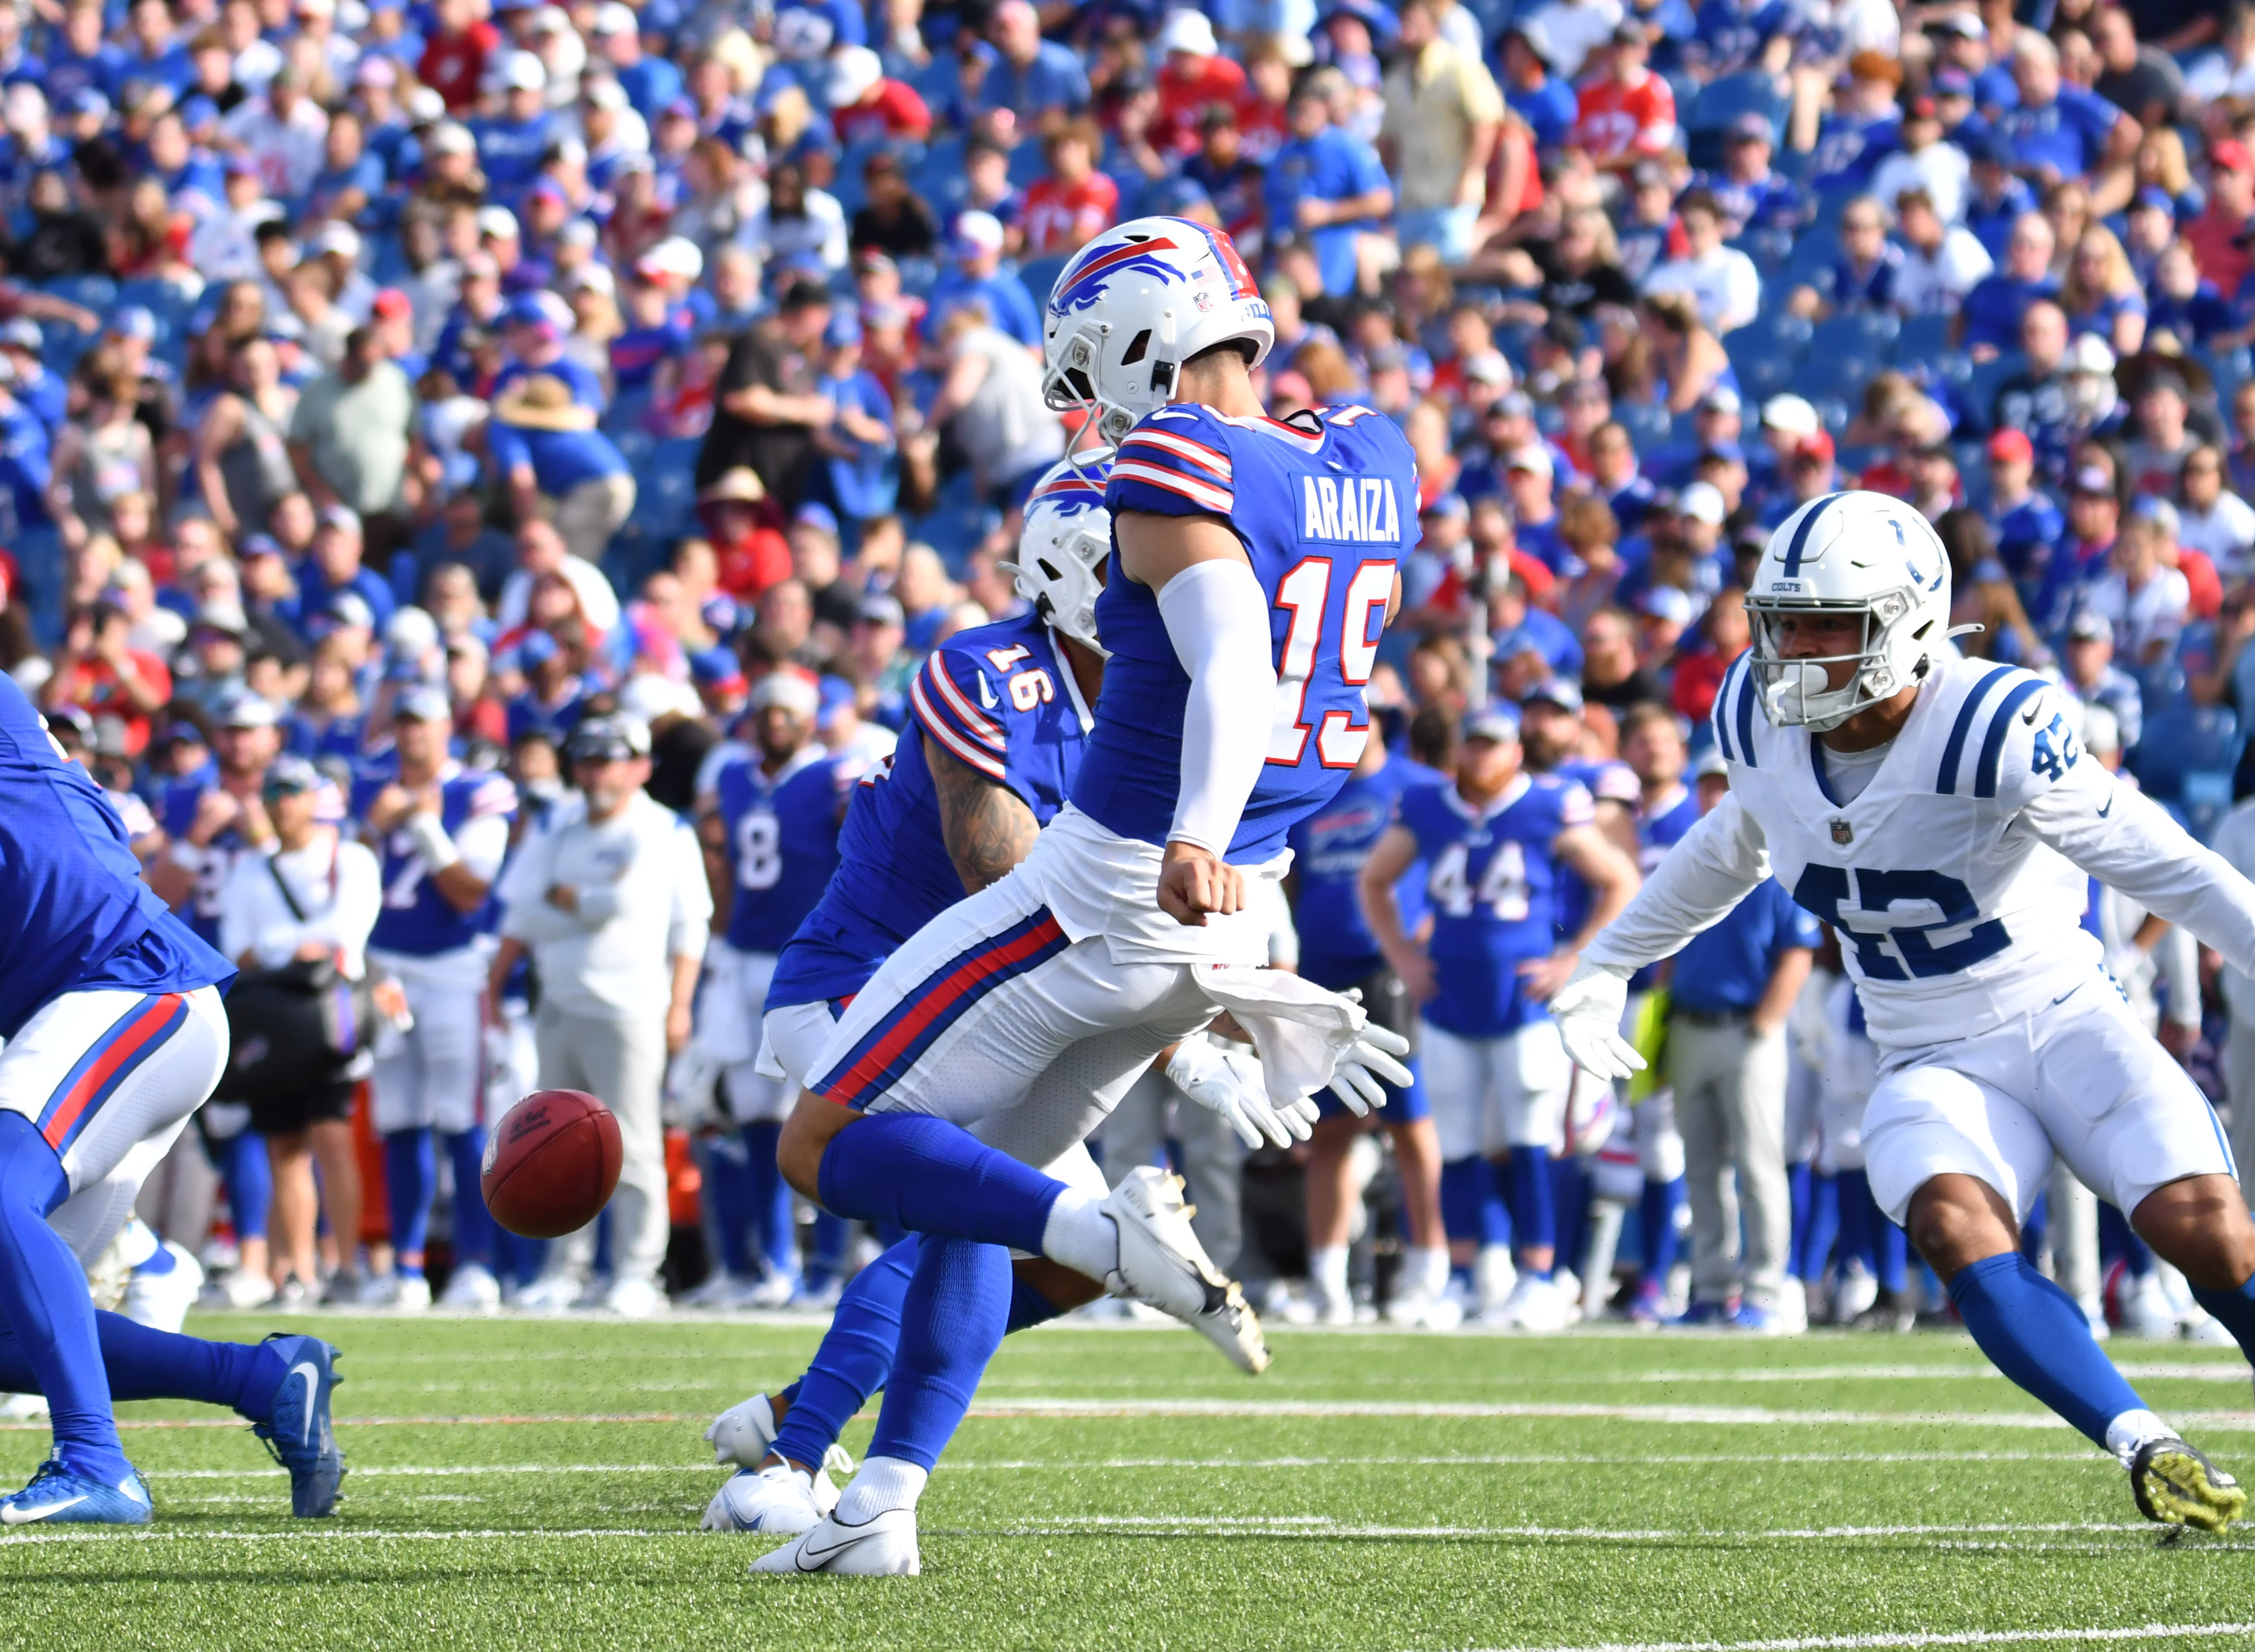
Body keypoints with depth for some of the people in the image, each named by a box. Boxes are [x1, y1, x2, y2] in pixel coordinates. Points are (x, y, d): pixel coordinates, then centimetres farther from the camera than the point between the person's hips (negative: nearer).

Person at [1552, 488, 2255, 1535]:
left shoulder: (1991, 732, -21)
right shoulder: (1762, 723, -2)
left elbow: (2162, 868, -17)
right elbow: (1733, 849, 20)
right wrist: (1608, 965, 29)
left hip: (2063, 1023, -4)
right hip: (1936, 1072, 4)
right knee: (1957, 1228, -29)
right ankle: (2147, 1450, -26)